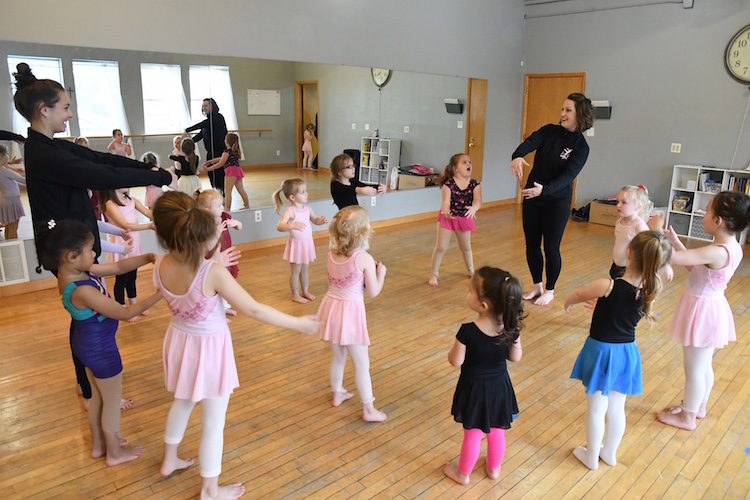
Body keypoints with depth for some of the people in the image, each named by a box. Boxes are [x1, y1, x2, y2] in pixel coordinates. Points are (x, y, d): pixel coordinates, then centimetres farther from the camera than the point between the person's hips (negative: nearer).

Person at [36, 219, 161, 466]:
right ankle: (114, 452, 35)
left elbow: (119, 267, 0)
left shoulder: (79, 271, -8)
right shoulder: (82, 291, -34)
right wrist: (158, 295, -23)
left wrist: (148, 257, -12)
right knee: (112, 401, 14)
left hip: (87, 344, 9)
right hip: (101, 348, -9)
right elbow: (125, 313, -27)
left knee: (98, 396, 27)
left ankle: (98, 444, 47)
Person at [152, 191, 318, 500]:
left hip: (180, 341, 6)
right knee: (213, 421, 13)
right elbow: (253, 310, -25)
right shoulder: (213, 273, -32)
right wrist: (298, 323, -16)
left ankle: (170, 460, 55)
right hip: (210, 348, -6)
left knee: (183, 402, 32)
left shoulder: (160, 266, -14)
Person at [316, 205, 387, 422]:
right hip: (351, 311, -6)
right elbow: (373, 292, -11)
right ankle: (369, 409, 19)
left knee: (338, 357, 26)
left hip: (331, 307, 6)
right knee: (361, 364, 8)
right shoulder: (365, 259, -18)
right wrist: (380, 273, 6)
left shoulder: (332, 254, -1)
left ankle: (338, 394, 45)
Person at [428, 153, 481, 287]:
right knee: (441, 247, -2)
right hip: (448, 217, -3)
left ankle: (470, 270, 43)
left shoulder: (475, 184, -9)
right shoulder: (448, 184, -18)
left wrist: (474, 208, -47)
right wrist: (445, 212, -50)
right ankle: (433, 274, 13)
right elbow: (446, 201, -27)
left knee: (466, 247, 20)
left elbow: (478, 200, -24)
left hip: (464, 218, 3)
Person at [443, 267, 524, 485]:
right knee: (497, 432, 25)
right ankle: (494, 468, 48)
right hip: (499, 386, 3)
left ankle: (463, 473, 40)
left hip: (474, 388, -3)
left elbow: (456, 361, -18)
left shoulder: (467, 332, -31)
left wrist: (456, 345, 1)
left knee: (472, 435, 17)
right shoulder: (511, 328, -19)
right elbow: (516, 357, -4)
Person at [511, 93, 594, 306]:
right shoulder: (549, 131, -1)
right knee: (531, 245, 11)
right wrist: (517, 156, -43)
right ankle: (537, 286, 30)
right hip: (531, 197, 4)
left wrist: (544, 190, -39)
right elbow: (530, 142, -20)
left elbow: (568, 176, -22)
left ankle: (549, 290, 24)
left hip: (557, 202, -4)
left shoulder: (581, 147, -11)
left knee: (551, 248, 3)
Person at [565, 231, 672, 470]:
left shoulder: (607, 286, -26)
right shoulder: (651, 292, -12)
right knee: (616, 408, 22)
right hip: (627, 353, 5)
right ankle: (610, 453, 41)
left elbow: (575, 295, -7)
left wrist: (568, 304, 15)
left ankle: (591, 456, 31)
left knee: (596, 409, 13)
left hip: (601, 352, -4)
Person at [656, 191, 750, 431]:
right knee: (704, 366, 25)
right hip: (710, 308, 9)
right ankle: (699, 406, 44)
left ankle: (687, 417, 26)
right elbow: (695, 266, 10)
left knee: (693, 369, 9)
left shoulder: (717, 252, -30)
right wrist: (675, 240, 6)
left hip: (702, 310, -9)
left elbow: (673, 258, -33)